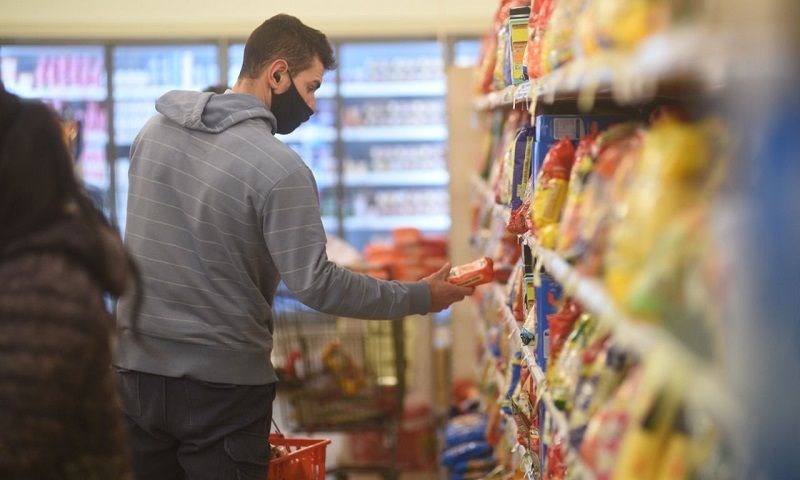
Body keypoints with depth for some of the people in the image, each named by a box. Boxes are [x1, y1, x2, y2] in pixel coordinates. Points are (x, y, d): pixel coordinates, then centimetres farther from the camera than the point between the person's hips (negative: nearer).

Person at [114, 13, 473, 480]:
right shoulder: (279, 168, -18)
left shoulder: (155, 129, 4)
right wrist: (420, 297, -9)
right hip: (221, 385, -6)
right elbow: (316, 284, -19)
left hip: (137, 370, 6)